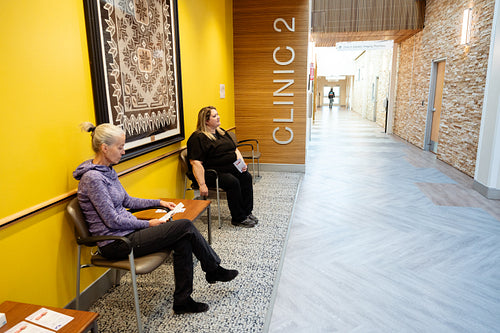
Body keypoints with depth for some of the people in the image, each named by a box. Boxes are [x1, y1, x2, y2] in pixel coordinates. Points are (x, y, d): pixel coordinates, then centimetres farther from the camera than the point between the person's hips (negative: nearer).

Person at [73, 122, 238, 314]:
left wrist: (159, 203, 14)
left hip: (126, 232, 9)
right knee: (185, 227, -14)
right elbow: (113, 221, -21)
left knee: (183, 240, -8)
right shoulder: (92, 178, -20)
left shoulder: (107, 171, 10)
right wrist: (148, 224, -11)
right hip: (115, 244, -9)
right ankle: (214, 270, 7)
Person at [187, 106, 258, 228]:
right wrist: (202, 185, -27)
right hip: (210, 173, -8)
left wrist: (242, 162, 1)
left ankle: (247, 212, -5)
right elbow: (195, 163, -20)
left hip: (229, 167, 8)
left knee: (246, 177, -15)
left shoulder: (221, 132, 15)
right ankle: (238, 219, -14)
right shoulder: (198, 138, -12)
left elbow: (235, 149, 21)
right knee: (233, 182, -28)